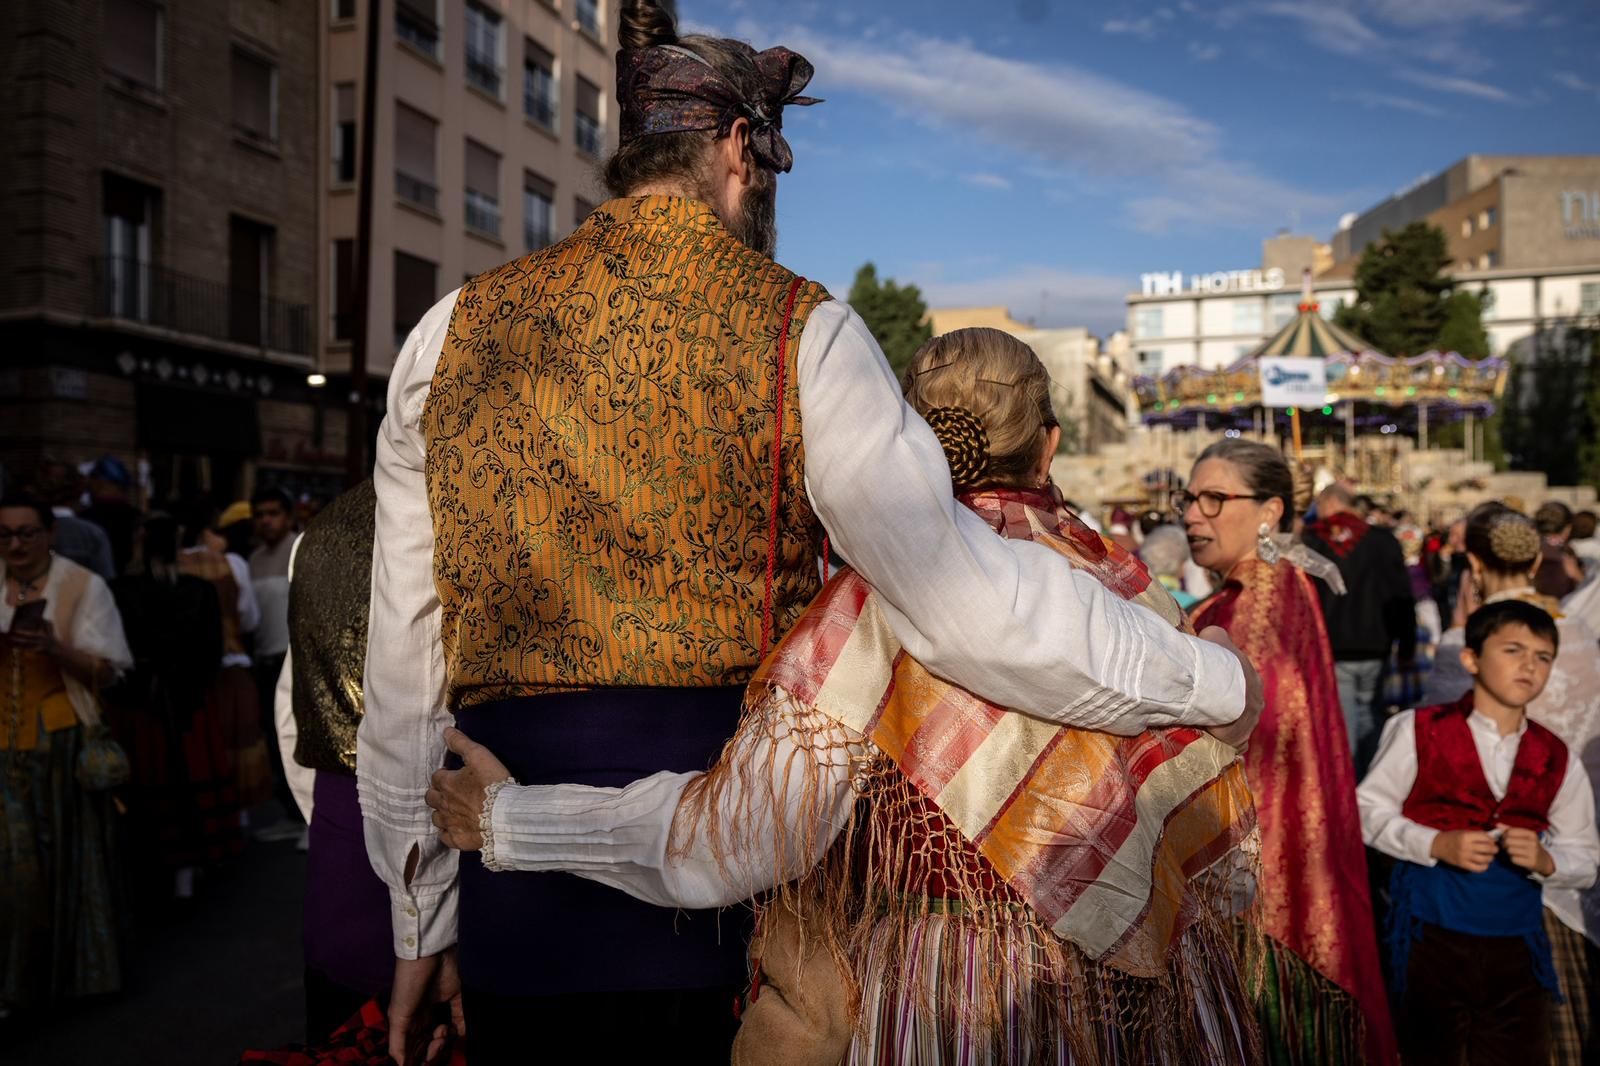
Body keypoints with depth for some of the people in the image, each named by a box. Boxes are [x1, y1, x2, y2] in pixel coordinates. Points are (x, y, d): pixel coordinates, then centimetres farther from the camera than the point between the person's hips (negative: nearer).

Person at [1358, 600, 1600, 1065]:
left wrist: (1545, 861, -12)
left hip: (1517, 945, 4)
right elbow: (1368, 810, -4)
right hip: (1432, 939, -3)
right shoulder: (1420, 731, -5)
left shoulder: (1557, 760, 7)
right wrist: (1437, 844, -18)